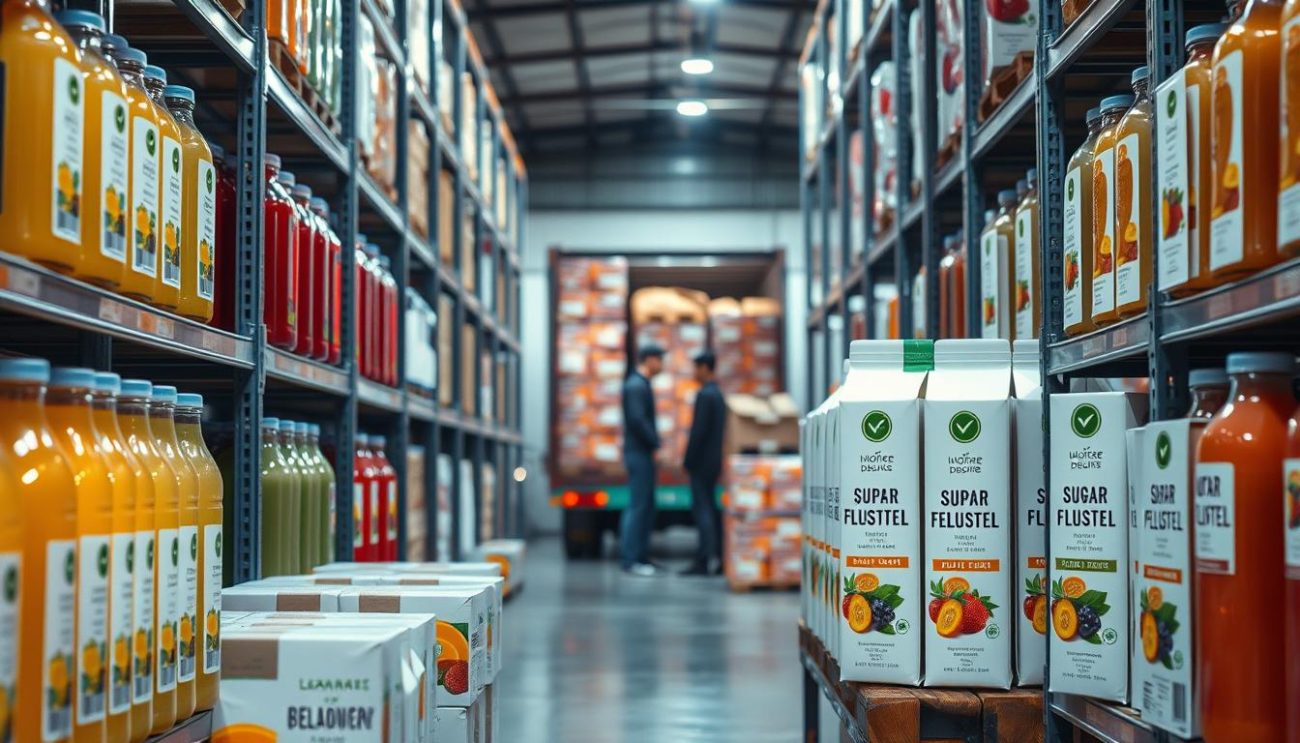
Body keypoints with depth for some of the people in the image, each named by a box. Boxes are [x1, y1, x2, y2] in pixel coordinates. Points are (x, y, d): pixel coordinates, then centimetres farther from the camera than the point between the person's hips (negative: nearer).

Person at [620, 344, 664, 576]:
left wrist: (654, 442, 9)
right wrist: (655, 443, -14)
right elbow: (637, 420, -23)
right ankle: (631, 560, -7)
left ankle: (641, 557, 16)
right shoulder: (636, 385, -14)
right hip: (639, 452, -10)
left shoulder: (640, 384, 17)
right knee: (638, 505, -9)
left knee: (646, 506, 12)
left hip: (643, 452, 10)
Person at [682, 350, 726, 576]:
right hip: (714, 461, 9)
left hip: (702, 462, -9)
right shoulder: (718, 395, 15)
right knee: (710, 509, 11)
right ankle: (716, 559, 12)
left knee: (702, 509, -9)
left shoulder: (704, 395, -14)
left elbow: (698, 431, -19)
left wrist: (688, 461, -14)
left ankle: (706, 561, -11)